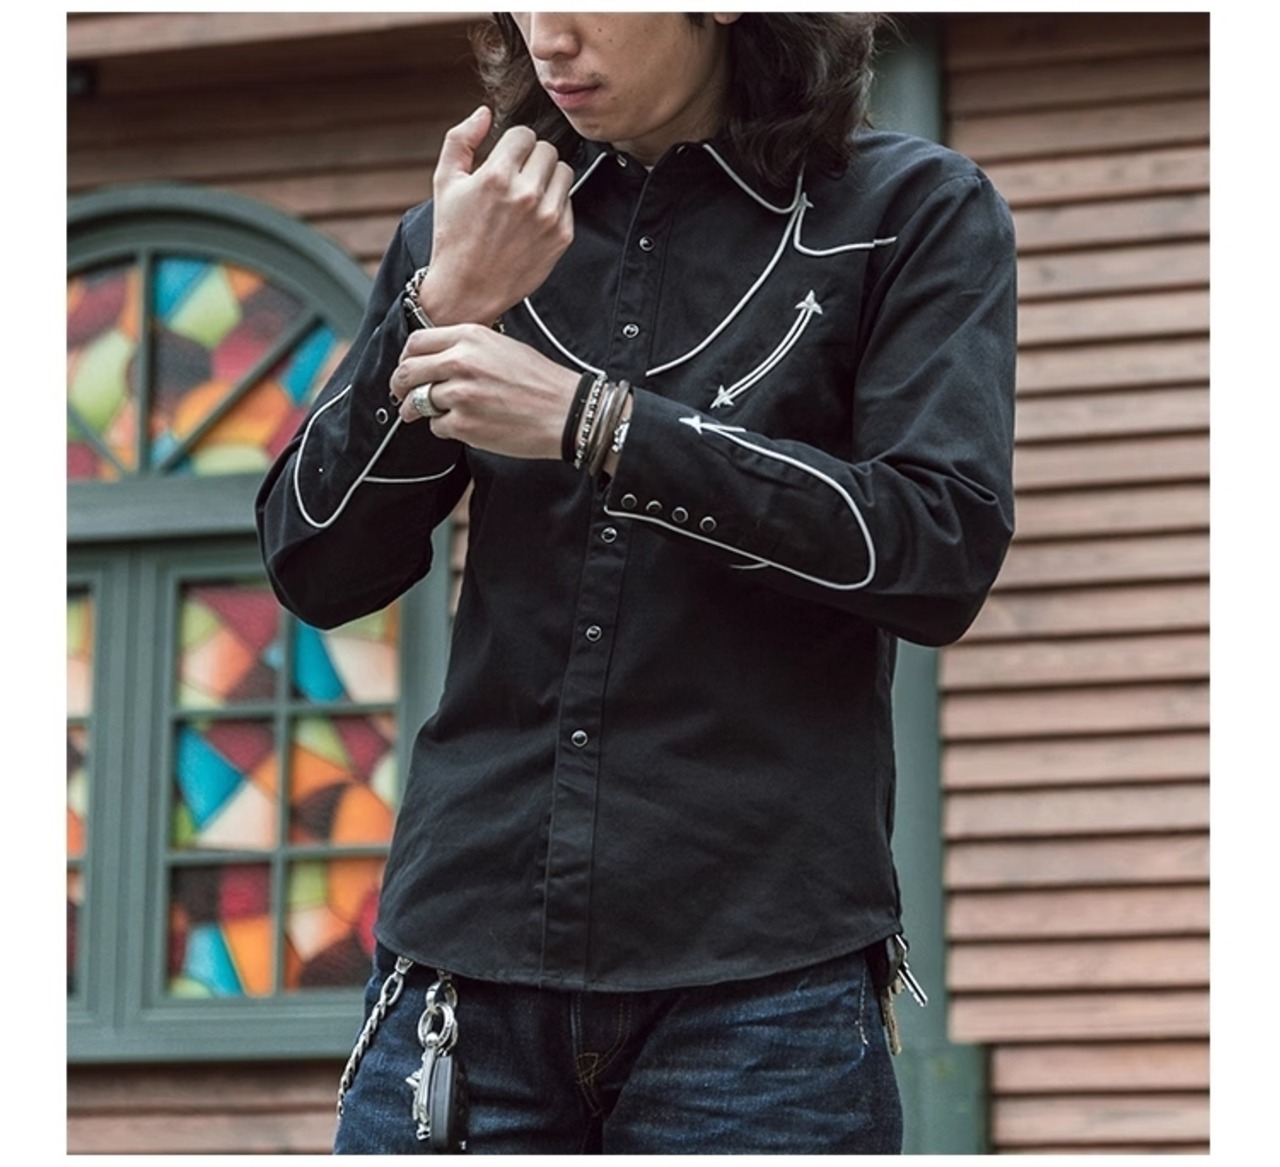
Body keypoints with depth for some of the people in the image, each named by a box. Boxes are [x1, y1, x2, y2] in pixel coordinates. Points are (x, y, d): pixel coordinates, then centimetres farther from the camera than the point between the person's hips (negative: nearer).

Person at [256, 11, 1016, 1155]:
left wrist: (597, 424, -14)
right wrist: (443, 307, -5)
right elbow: (317, 574, 8)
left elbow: (944, 554, -10)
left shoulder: (913, 213, 3)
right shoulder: (477, 227, 13)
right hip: (465, 955, 3)